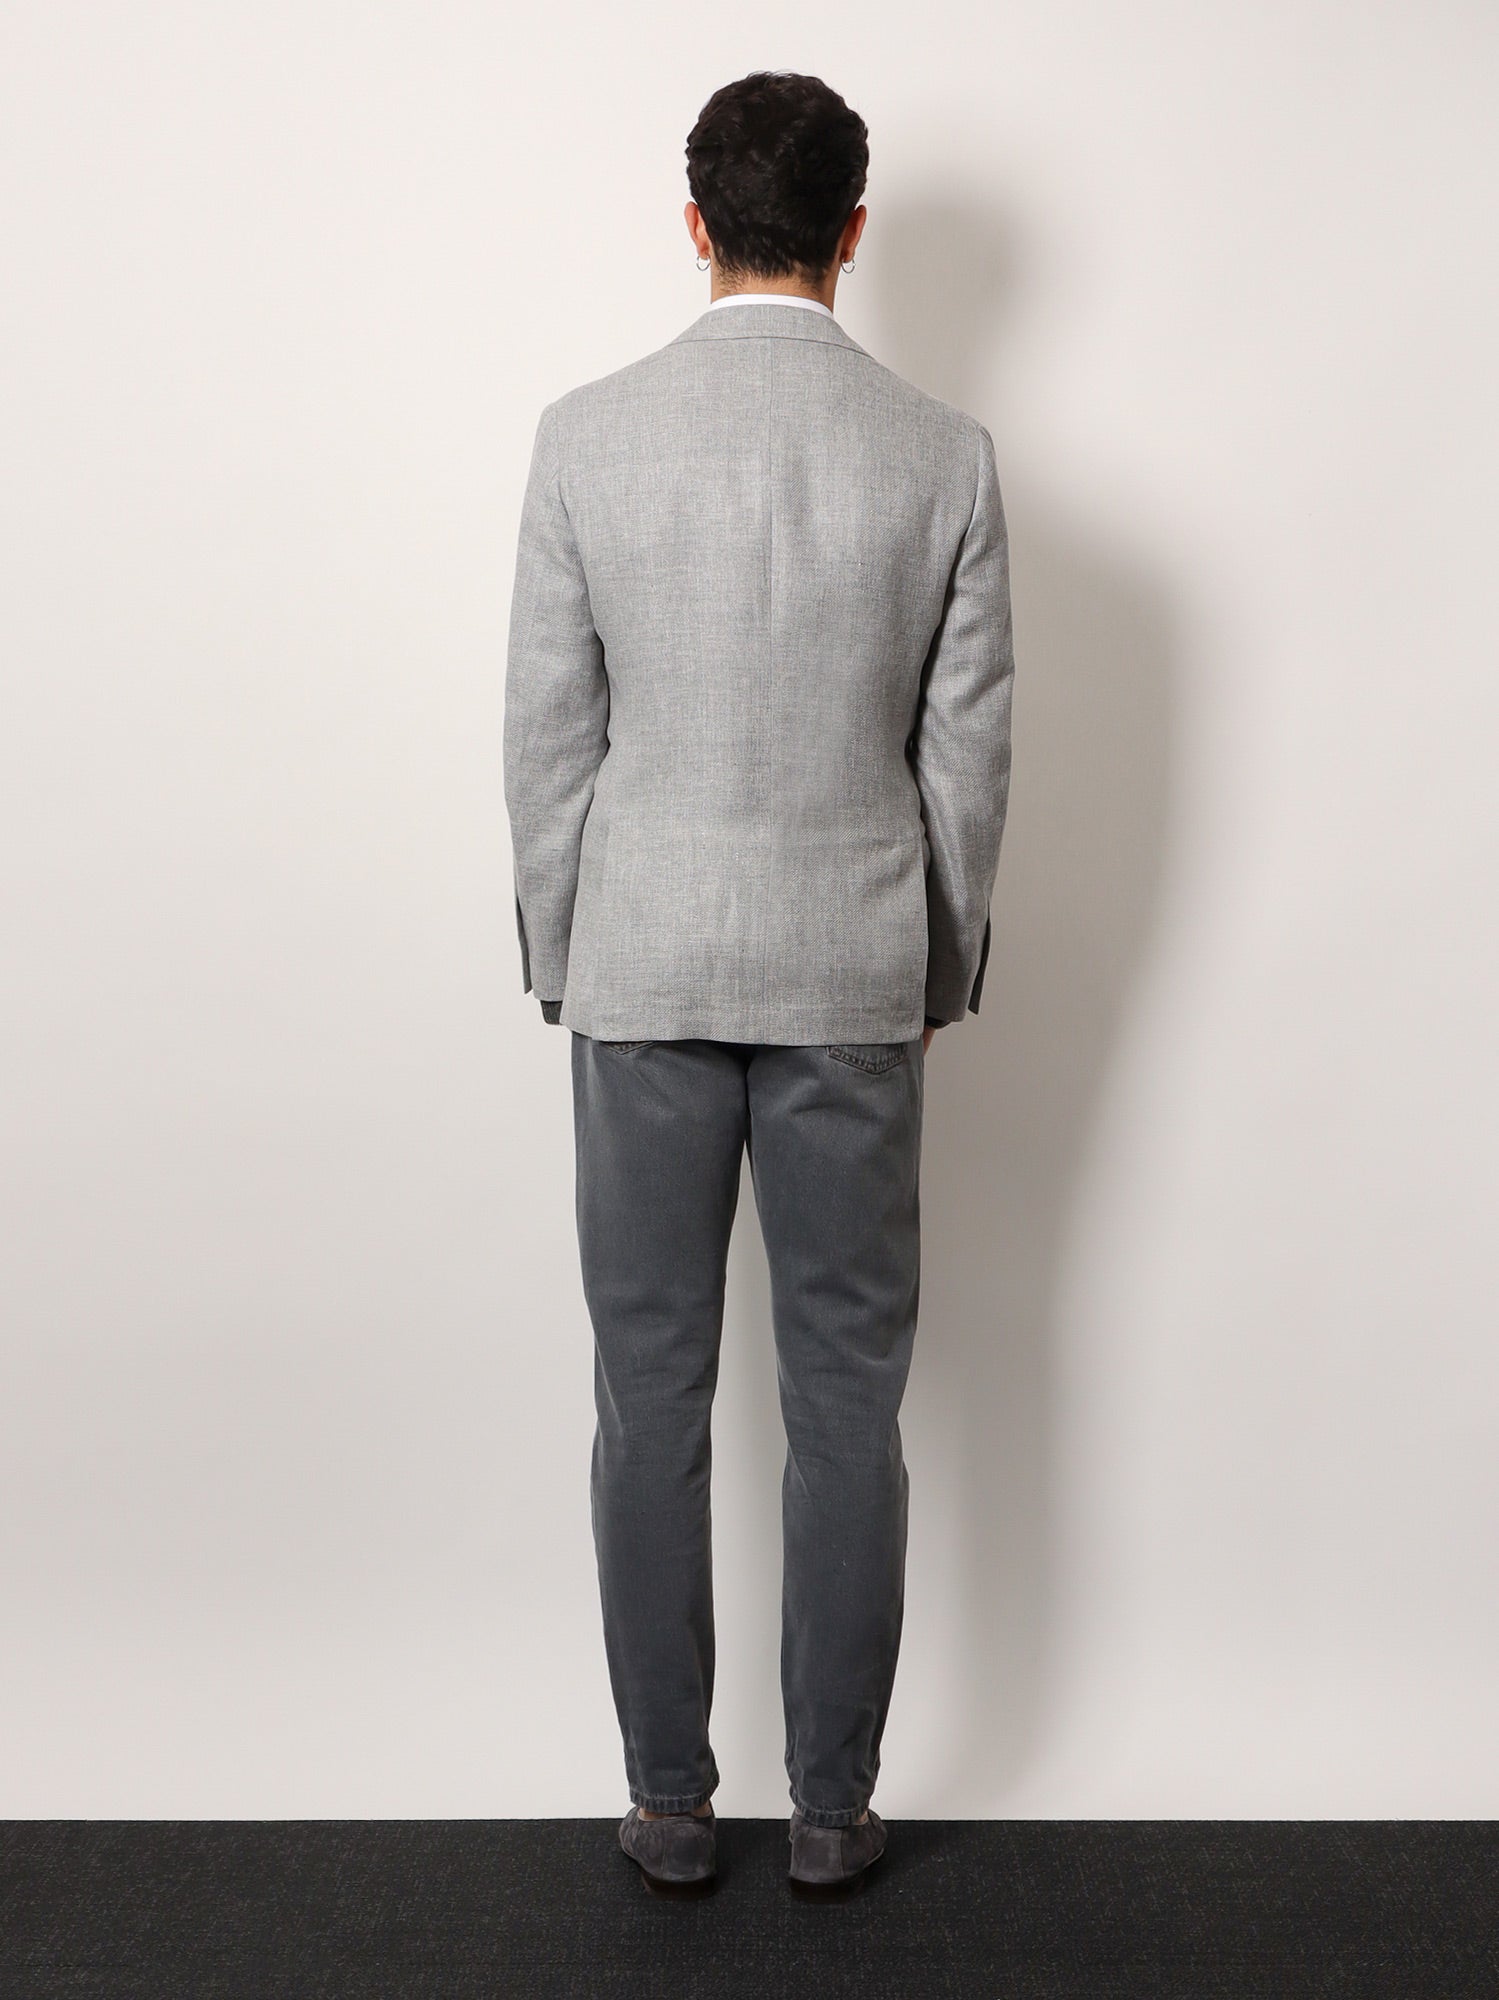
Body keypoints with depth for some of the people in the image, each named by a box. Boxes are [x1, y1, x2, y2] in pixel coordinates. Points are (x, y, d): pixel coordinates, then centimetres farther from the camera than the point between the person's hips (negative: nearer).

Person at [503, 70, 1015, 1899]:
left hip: (643, 973, 0)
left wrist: (560, 962, 10)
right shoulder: (945, 456, -4)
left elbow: (548, 736, -2)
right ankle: (833, 1810, 22)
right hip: (854, 979, 0)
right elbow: (968, 754, 0)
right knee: (846, 1406, 10)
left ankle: (671, 1805, 22)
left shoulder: (587, 435, -4)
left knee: (652, 1400, 10)